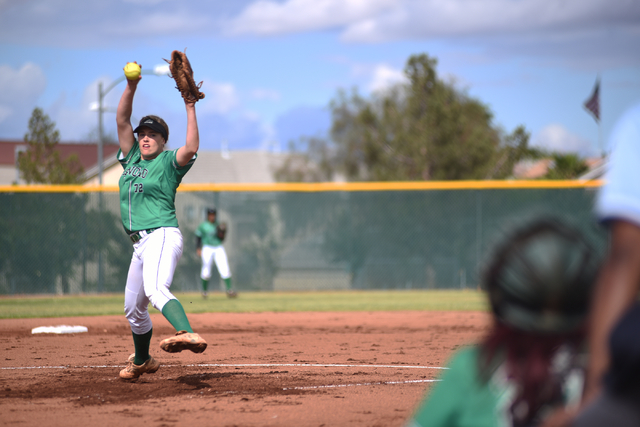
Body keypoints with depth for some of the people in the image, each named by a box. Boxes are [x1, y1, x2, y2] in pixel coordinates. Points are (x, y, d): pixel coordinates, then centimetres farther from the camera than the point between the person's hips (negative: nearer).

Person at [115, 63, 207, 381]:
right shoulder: (132, 158, 19)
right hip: (141, 244, 8)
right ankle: (141, 362, 37)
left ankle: (188, 334, -57)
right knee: (133, 307, 17)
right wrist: (131, 87, 1)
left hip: (163, 235, -8)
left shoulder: (168, 162, 2)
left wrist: (190, 109, -16)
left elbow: (191, 148, -18)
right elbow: (122, 120, 13)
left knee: (156, 290, -34)